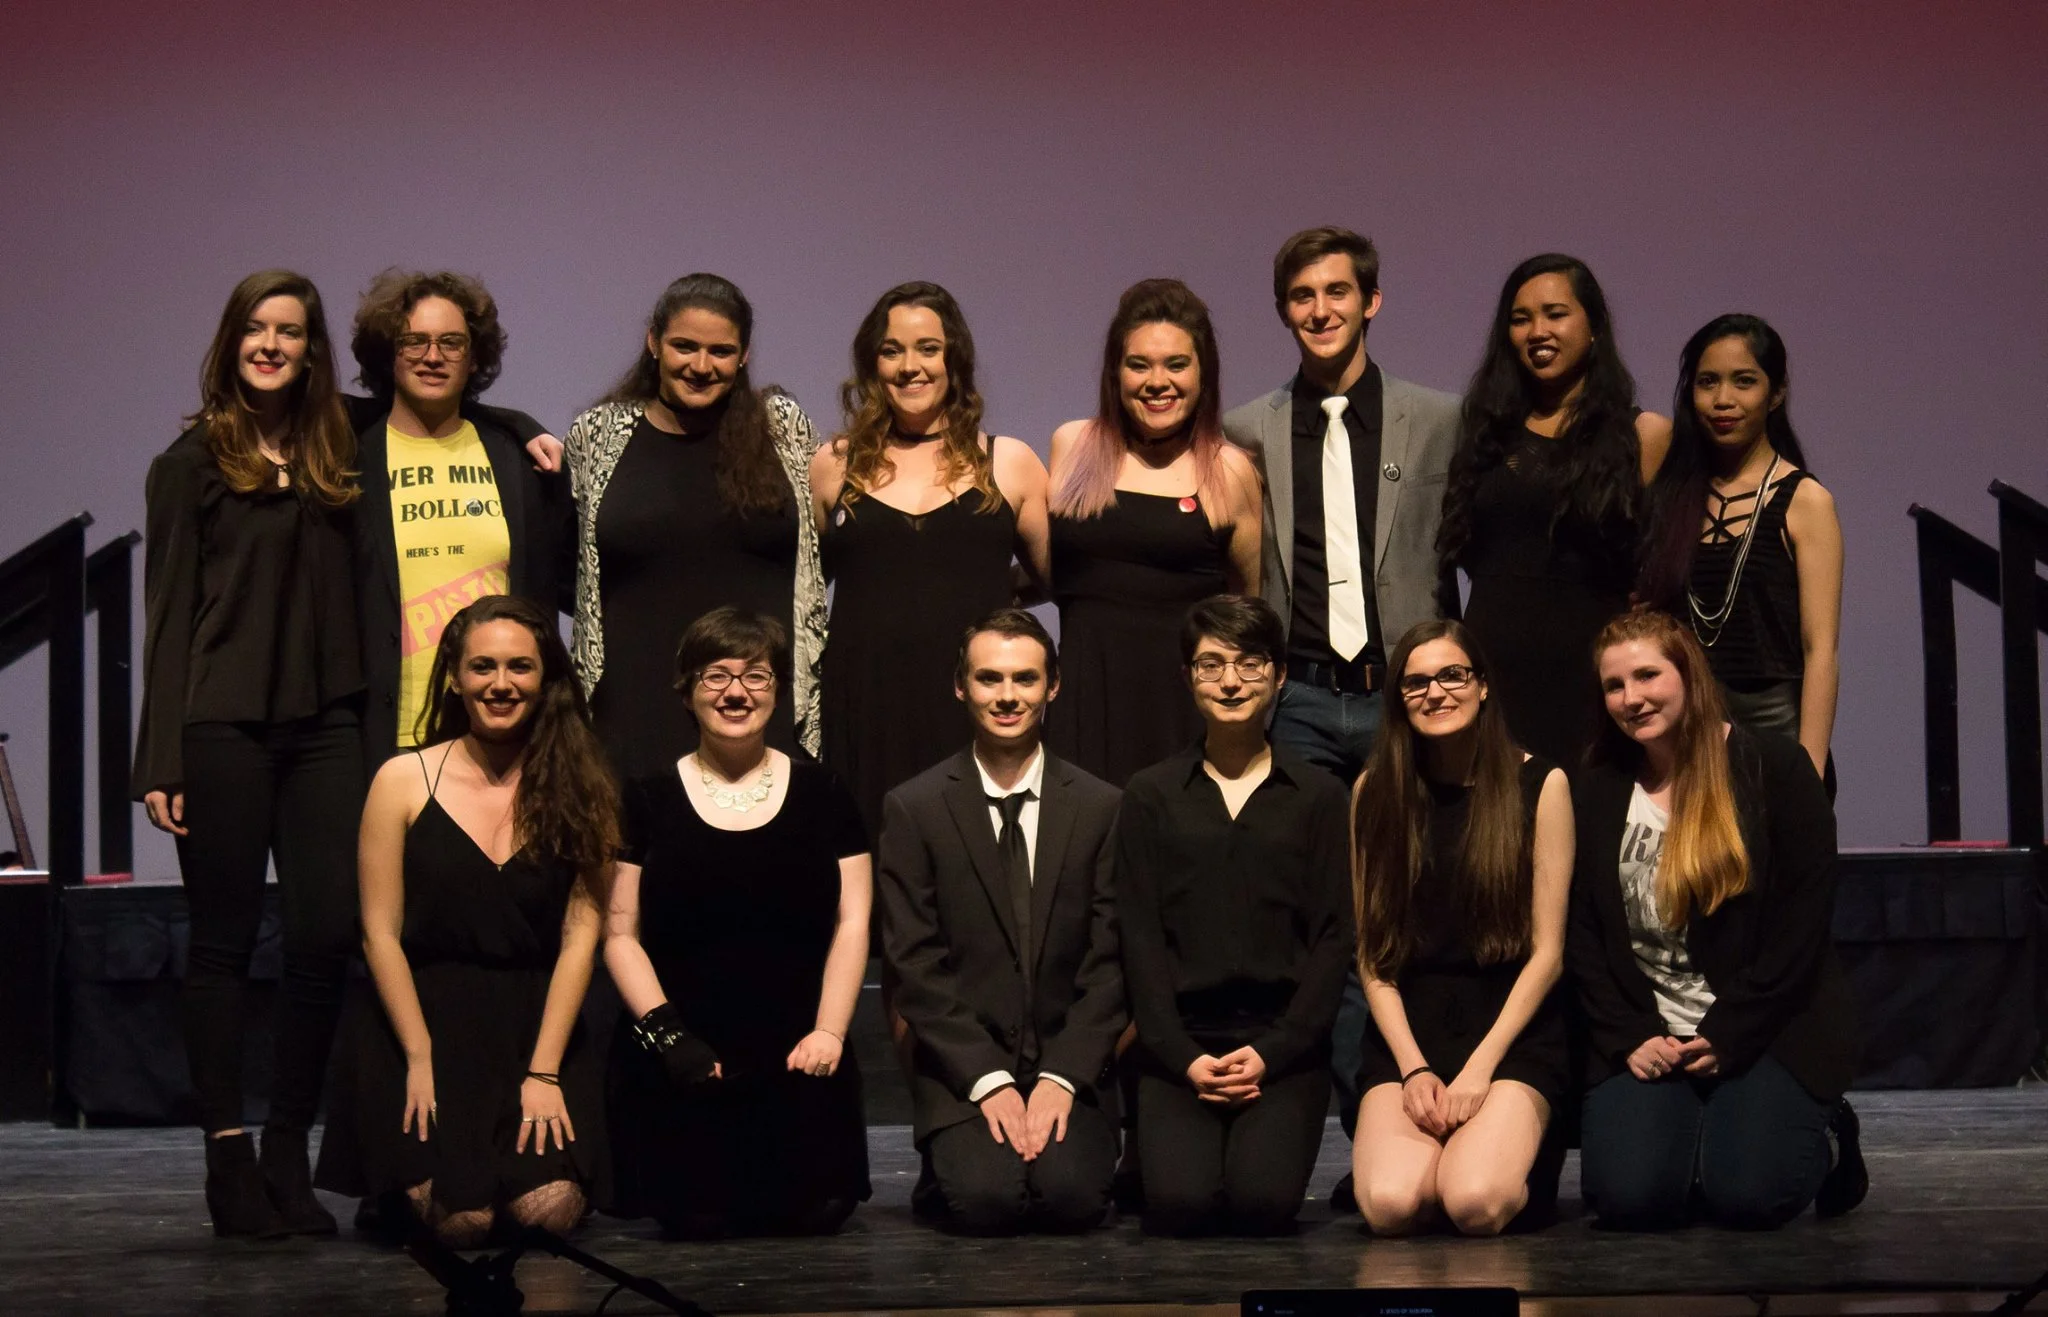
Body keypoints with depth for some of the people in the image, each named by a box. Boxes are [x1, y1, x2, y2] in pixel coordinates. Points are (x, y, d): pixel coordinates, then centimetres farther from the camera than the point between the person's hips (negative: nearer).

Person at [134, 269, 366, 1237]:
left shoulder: (336, 457, 14)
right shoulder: (193, 461, 5)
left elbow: (355, 602, 15)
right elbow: (168, 613, 1)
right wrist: (161, 760, -5)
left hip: (324, 724, 3)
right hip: (222, 725, -3)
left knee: (328, 937, -4)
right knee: (224, 941, 1)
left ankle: (288, 1156, 6)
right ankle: (227, 1157, 6)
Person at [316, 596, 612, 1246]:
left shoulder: (578, 789, 3)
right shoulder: (404, 780, 0)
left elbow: (581, 933, -2)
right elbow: (380, 933, -1)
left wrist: (544, 1071, -10)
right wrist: (420, 1058, -10)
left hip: (537, 1024, 2)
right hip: (425, 1017, -1)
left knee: (552, 1210, -20)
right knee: (463, 1221, -19)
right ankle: (408, 1180, 16)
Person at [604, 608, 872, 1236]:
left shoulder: (821, 795, 9)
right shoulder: (648, 801, 6)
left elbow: (852, 924, 5)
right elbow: (620, 933, 3)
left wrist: (829, 1031, -8)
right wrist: (665, 1032, -10)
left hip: (799, 1061, 1)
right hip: (681, 1065, -1)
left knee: (817, 1210, -17)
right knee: (696, 1218, -17)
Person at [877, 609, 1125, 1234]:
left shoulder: (1100, 807, 5)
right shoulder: (913, 808, 1)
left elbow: (1110, 961, 2)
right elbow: (915, 964, -4)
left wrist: (1062, 1076, -11)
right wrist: (987, 1080, -12)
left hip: (1069, 1064, 1)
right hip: (962, 1066, -1)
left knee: (1073, 1196, -23)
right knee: (986, 1200, -24)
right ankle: (955, 1156, 10)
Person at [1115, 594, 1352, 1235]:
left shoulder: (1318, 797, 9)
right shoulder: (1150, 797, 10)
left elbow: (1333, 940, 4)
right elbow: (1140, 939, 4)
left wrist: (1273, 1052, -9)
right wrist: (1184, 1057, -9)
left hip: (1284, 1043, 0)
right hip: (1180, 1042, 0)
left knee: (1263, 1201, -23)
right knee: (1180, 1203, -22)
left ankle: (1265, 1139, 11)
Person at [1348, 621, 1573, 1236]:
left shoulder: (1539, 785, 1)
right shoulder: (1375, 792, 8)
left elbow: (1547, 951, -2)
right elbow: (1372, 953, 5)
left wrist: (1480, 1068, -11)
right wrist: (1414, 1067, -9)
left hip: (1512, 1030, -2)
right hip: (1407, 1031, 2)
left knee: (1478, 1205, -28)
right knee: (1389, 1206, -25)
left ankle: (1500, 1148, 7)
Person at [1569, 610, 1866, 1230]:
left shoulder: (1774, 768, -1)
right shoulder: (1594, 794, 9)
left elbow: (1803, 922, -6)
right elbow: (1581, 938, 5)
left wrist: (1725, 1037, -12)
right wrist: (1629, 1037, -10)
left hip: (1768, 1033, -2)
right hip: (1644, 1035, 3)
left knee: (1747, 1195, -22)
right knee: (1627, 1197, -21)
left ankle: (1822, 1132, 13)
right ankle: (1696, 1124, 14)